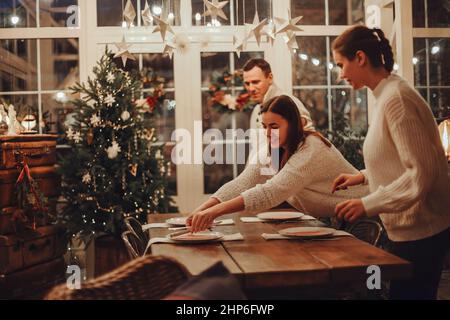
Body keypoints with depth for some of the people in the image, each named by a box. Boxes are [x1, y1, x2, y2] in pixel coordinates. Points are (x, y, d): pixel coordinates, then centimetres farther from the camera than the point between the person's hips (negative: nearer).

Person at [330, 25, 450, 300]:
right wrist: (363, 176, 13)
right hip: (412, 228, 10)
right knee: (407, 292, 18)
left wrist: (368, 205, -22)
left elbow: (422, 173, -24)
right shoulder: (389, 93, 10)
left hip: (419, 231, -10)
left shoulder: (395, 99, -19)